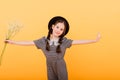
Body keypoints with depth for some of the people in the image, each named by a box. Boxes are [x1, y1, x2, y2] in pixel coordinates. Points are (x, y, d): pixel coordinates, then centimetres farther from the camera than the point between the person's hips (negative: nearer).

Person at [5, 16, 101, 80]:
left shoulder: (64, 41, -9)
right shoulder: (44, 40, -5)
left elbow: (78, 42, -15)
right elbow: (29, 43, -2)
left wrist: (94, 40, -22)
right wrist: (13, 42, -2)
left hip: (61, 67, -2)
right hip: (50, 67, 2)